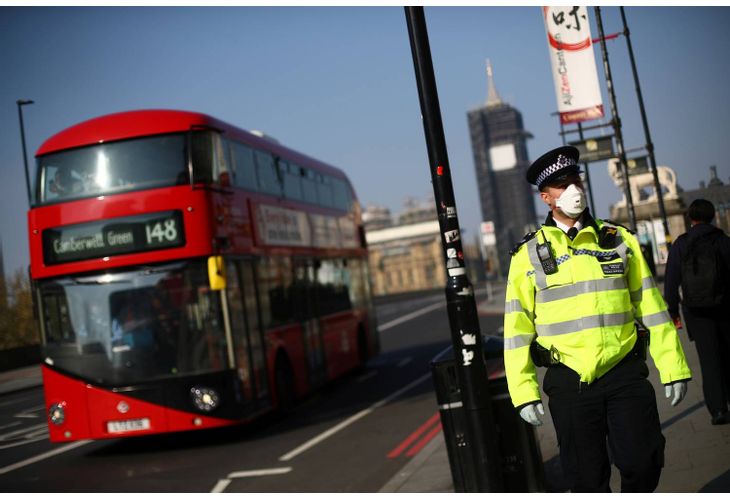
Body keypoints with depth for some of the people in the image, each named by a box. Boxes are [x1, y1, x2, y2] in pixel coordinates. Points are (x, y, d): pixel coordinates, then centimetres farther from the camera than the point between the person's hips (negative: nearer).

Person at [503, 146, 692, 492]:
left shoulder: (619, 239, 7)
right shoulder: (529, 255, 1)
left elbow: (651, 307, 9)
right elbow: (517, 328, 0)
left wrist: (673, 366, 6)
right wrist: (524, 391, -5)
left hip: (625, 372, 1)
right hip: (569, 382, -1)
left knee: (644, 462, -5)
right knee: (586, 478, 5)